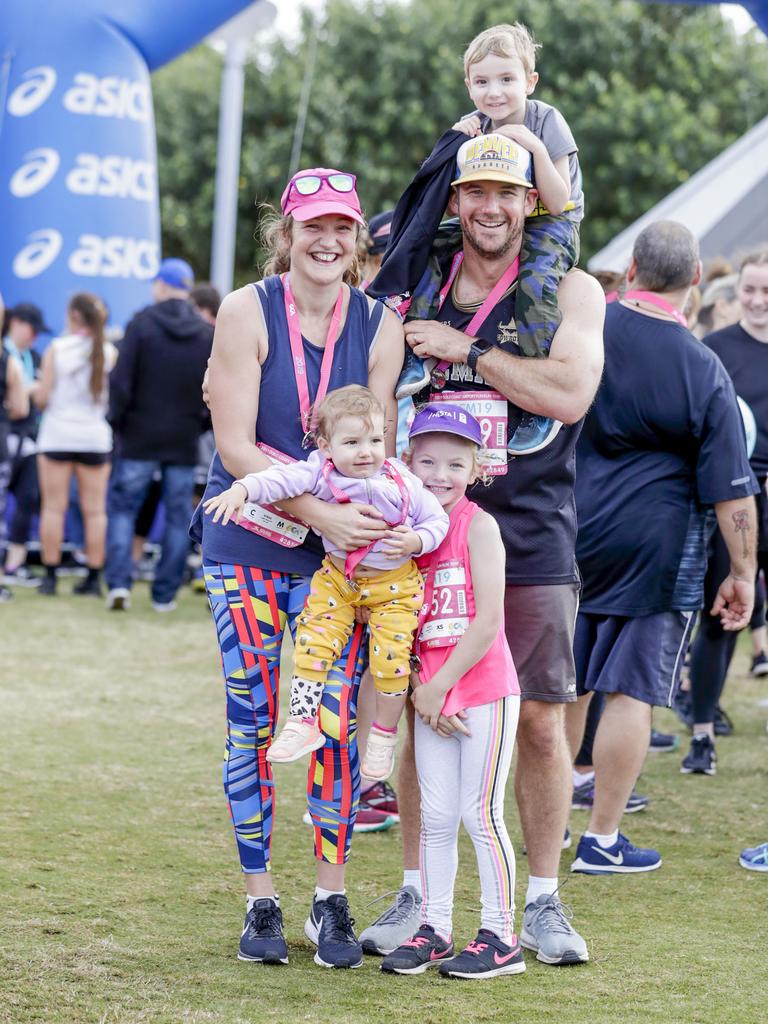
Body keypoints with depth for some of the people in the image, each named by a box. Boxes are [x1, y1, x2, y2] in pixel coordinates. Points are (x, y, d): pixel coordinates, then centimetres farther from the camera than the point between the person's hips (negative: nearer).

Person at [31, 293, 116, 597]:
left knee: (54, 507, 4)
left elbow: (42, 399, -6)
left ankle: (50, 576, 2)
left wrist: (37, 388, 16)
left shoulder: (57, 349, -7)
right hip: (95, 438, 1)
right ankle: (94, 577, 4)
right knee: (94, 510, 6)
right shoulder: (109, 352, -3)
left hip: (57, 437, -1)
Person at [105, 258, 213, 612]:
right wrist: (202, 423, 12)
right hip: (185, 441, 2)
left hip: (140, 437, -2)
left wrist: (117, 421, 0)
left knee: (122, 507, 5)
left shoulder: (142, 324, -7)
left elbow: (121, 380, -10)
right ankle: (165, 593, 8)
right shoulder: (208, 334, 2)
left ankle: (119, 583, -8)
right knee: (178, 516, 8)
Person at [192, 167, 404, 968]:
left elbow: (379, 446, -2)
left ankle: (331, 904, 8)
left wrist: (377, 523, -22)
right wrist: (321, 511, -22)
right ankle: (259, 903, 12)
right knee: (252, 722, 1)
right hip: (246, 541, -1)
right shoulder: (248, 311, -9)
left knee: (337, 722, -3)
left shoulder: (380, 325, -2)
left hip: (339, 549, 2)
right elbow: (236, 448, -12)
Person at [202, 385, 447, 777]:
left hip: (394, 585, -2)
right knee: (313, 641, -10)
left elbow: (437, 520, -3)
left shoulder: (402, 483, -15)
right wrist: (242, 489, -45)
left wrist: (416, 542, -23)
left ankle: (384, 735, 12)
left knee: (390, 657, -9)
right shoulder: (321, 473, -14)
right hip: (338, 578, 2)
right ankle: (303, 723, 2)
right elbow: (283, 478, -28)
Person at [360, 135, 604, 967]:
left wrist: (464, 348, -13)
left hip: (529, 544, -3)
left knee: (539, 721, 1)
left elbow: (569, 394, -18)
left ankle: (542, 900, 12)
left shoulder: (569, 292, -1)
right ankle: (415, 895, 14)